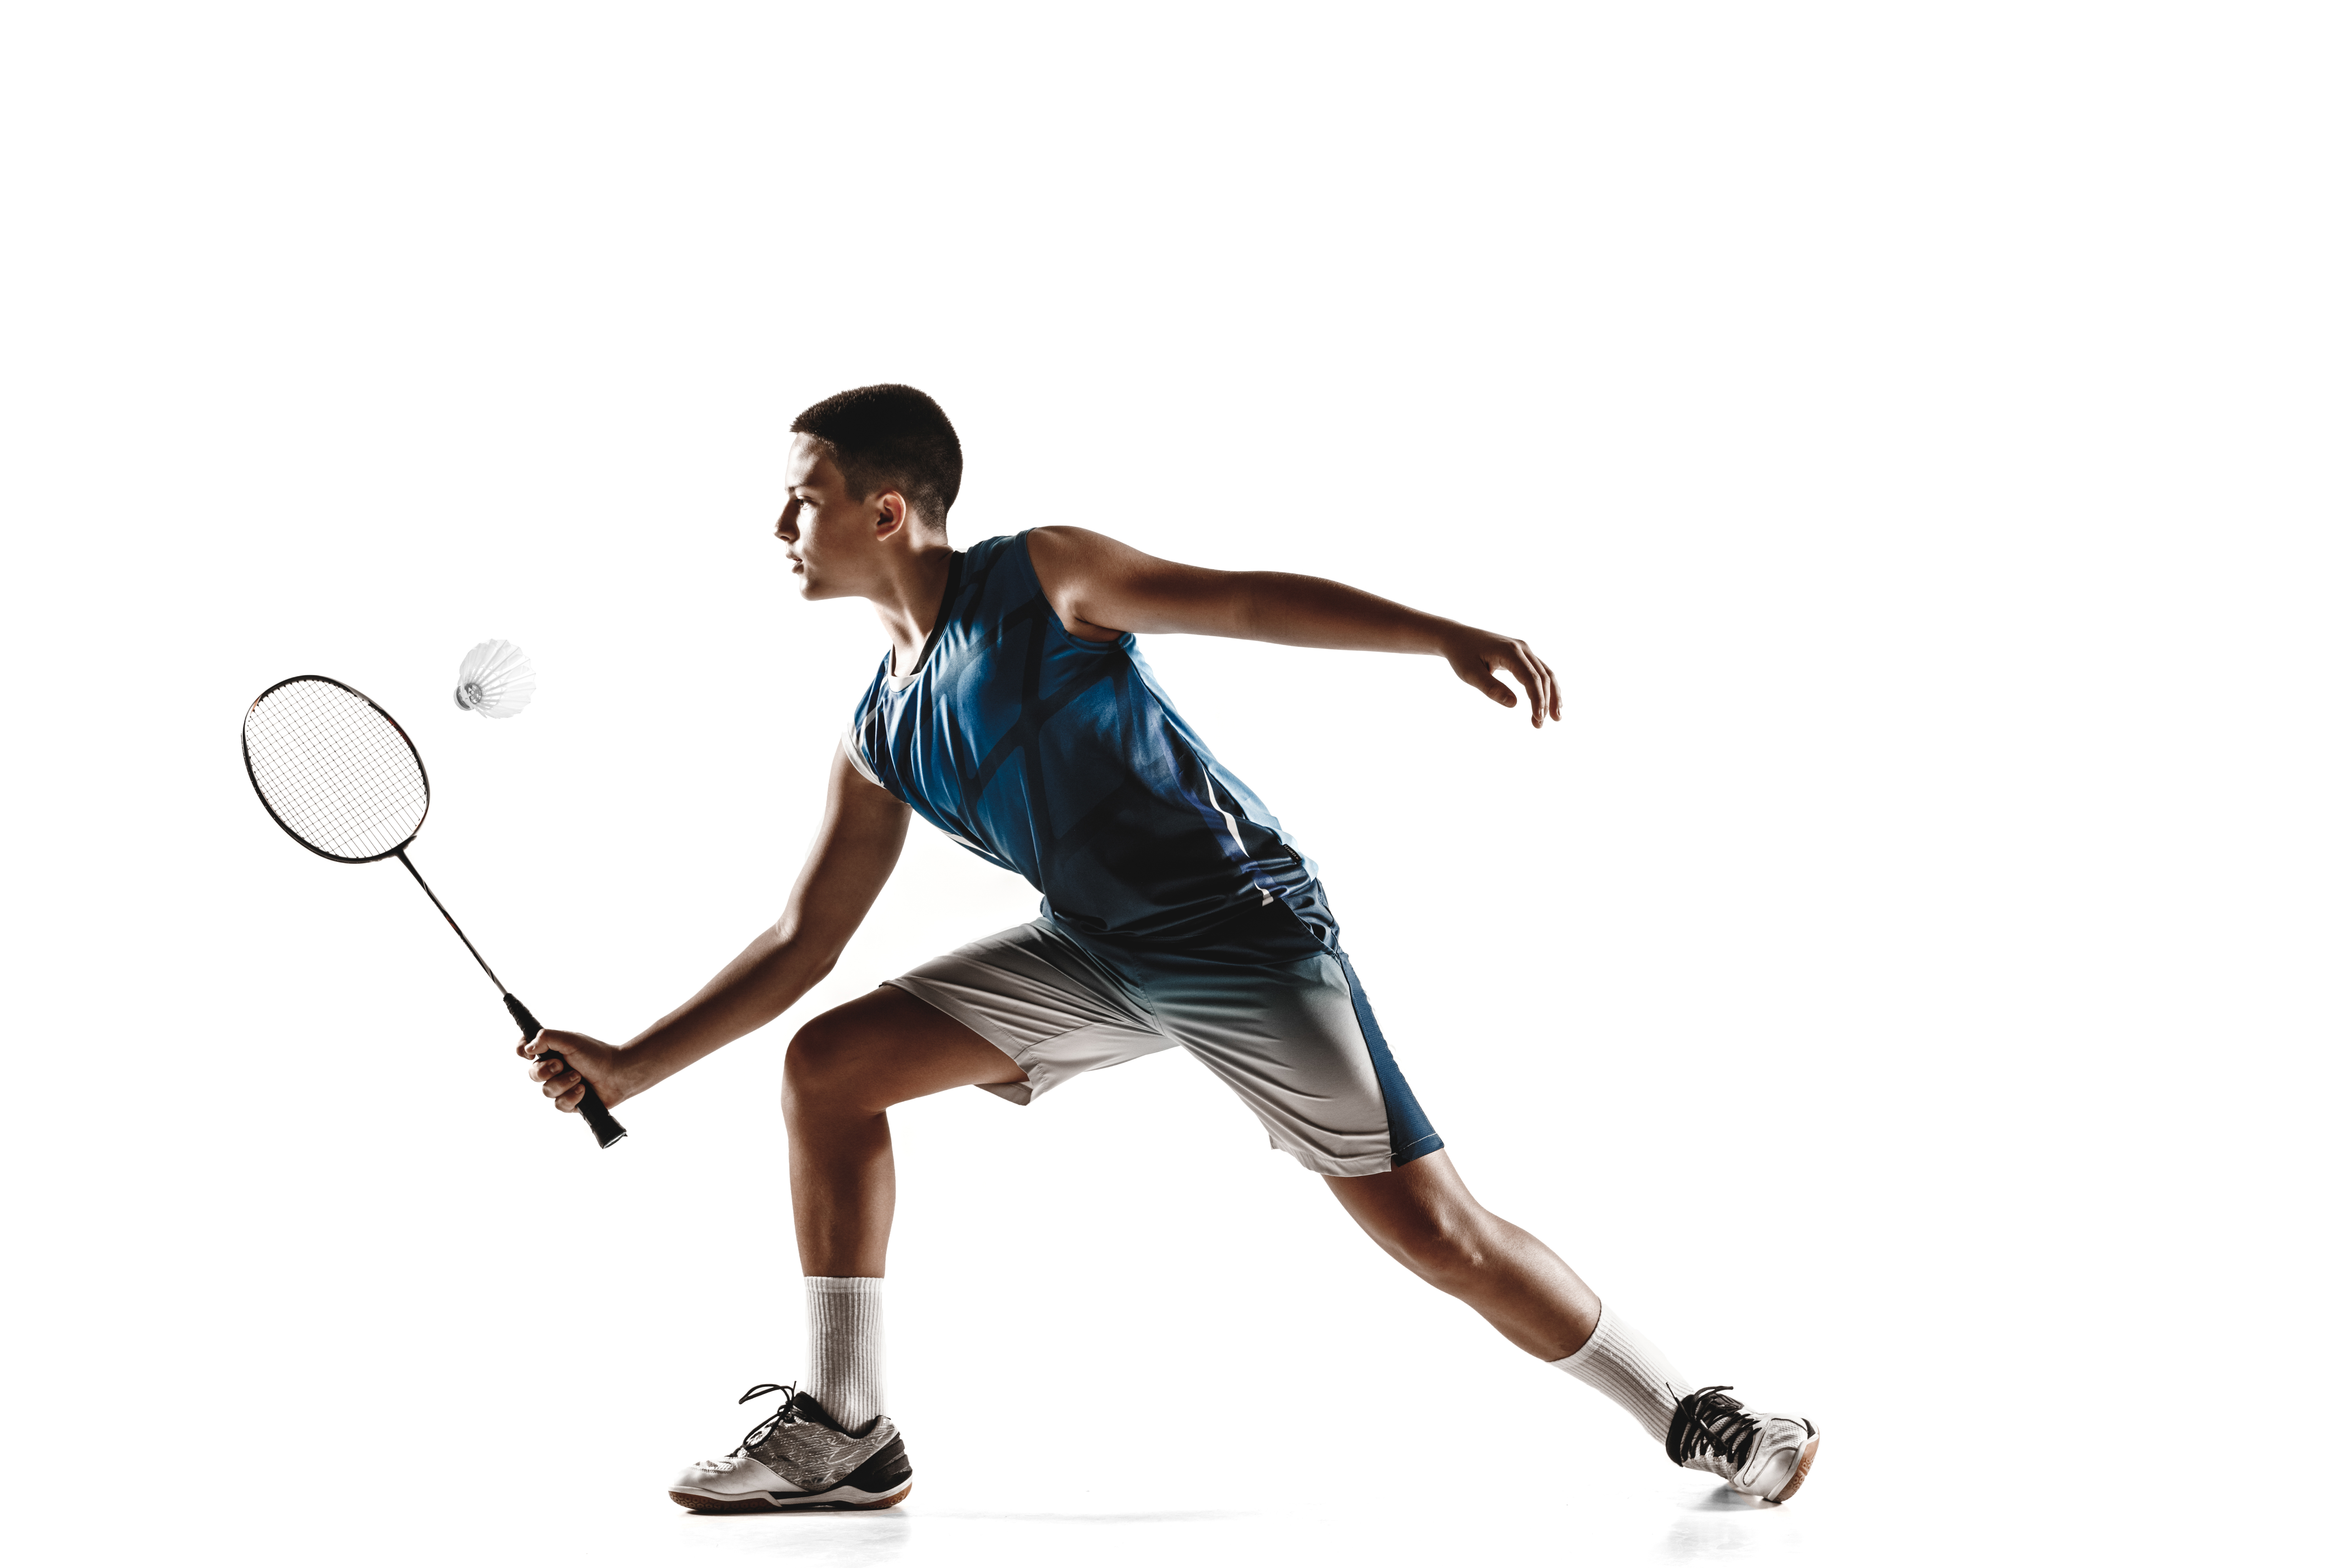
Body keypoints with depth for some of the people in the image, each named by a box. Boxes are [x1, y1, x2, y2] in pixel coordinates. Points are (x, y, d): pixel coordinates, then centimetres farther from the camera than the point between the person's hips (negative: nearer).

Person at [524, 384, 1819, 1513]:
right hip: (1093, 953, 7)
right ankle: (841, 1434, 1)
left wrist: (1447, 637, -31)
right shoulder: (878, 736, 6)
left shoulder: (1041, 582, -11)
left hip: (1251, 934, -6)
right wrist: (632, 1066, 6)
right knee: (826, 1065, -5)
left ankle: (1690, 1416, 7)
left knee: (1434, 1232, -12)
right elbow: (803, 940, 11)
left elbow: (1248, 599, -17)